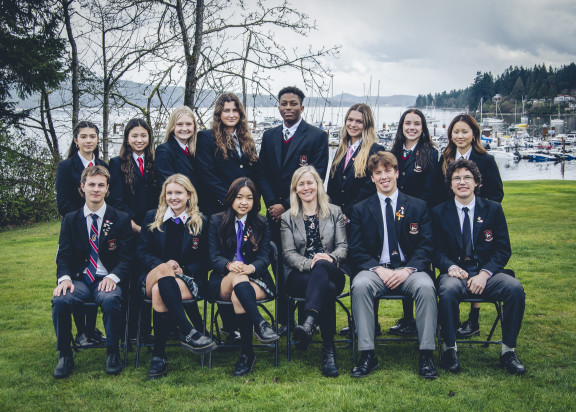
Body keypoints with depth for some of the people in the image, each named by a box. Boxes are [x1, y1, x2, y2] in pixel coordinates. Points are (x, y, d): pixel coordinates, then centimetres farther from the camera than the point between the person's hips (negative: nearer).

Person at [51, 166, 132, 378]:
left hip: (107, 280, -2)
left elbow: (125, 257, 2)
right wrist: (64, 278, -13)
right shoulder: (70, 220, 13)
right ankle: (64, 354, -11)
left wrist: (113, 276, -18)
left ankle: (113, 352, -14)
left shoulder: (120, 219, 7)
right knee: (60, 300, -30)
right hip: (80, 279, 2)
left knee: (110, 300, -36)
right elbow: (64, 256, 8)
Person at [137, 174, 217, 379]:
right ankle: (188, 332, -48)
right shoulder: (152, 218, 13)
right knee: (164, 269, -38)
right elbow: (142, 252, 8)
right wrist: (164, 265, -12)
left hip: (189, 279, -1)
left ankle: (158, 356, -31)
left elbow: (204, 261, 8)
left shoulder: (201, 222, 10)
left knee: (159, 293, -37)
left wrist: (183, 270, -12)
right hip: (153, 276, 1)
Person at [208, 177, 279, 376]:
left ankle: (247, 353, -35)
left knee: (238, 297, -36)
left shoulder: (261, 224, 13)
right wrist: (229, 265, -24)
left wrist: (251, 267, -22)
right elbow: (214, 256, 1)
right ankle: (260, 324, -51)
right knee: (238, 277, -38)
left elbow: (264, 257, 3)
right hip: (223, 281, 0)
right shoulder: (216, 222, 11)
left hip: (256, 279, 0)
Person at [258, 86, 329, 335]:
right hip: (276, 212, 4)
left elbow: (316, 177, -8)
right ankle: (284, 320, 14)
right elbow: (263, 174, 12)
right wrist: (272, 203, -4)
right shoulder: (270, 136, 14)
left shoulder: (317, 136, -1)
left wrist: (287, 205, -12)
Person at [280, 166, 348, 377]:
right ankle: (328, 350, -45)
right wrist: (308, 264, -19)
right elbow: (289, 253, 4)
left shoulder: (335, 213, 18)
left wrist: (329, 258, -17)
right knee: (328, 288, -38)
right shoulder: (287, 218, 16)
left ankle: (309, 323, -61)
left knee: (321, 266, -42)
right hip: (298, 276, 0)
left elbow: (343, 247, 8)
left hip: (331, 271, 0)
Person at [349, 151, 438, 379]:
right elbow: (356, 250, 5)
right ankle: (367, 355, -28)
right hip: (375, 269, 0)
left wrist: (407, 270, -14)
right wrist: (379, 270, -13)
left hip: (408, 269, 0)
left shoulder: (418, 206, 11)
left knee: (426, 286, -33)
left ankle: (426, 355, -25)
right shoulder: (361, 210, 12)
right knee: (360, 285, -33)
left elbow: (426, 247, 4)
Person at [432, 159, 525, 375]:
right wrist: (451, 267, -16)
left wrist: (485, 274, -13)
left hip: (487, 271, 1)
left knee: (515, 288, -29)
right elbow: (437, 250, 6)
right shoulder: (439, 212, 9)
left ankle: (508, 351, -15)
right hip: (455, 273, -1)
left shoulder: (493, 209, 8)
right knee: (448, 290, -36)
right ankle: (450, 349, -18)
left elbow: (503, 249, 3)